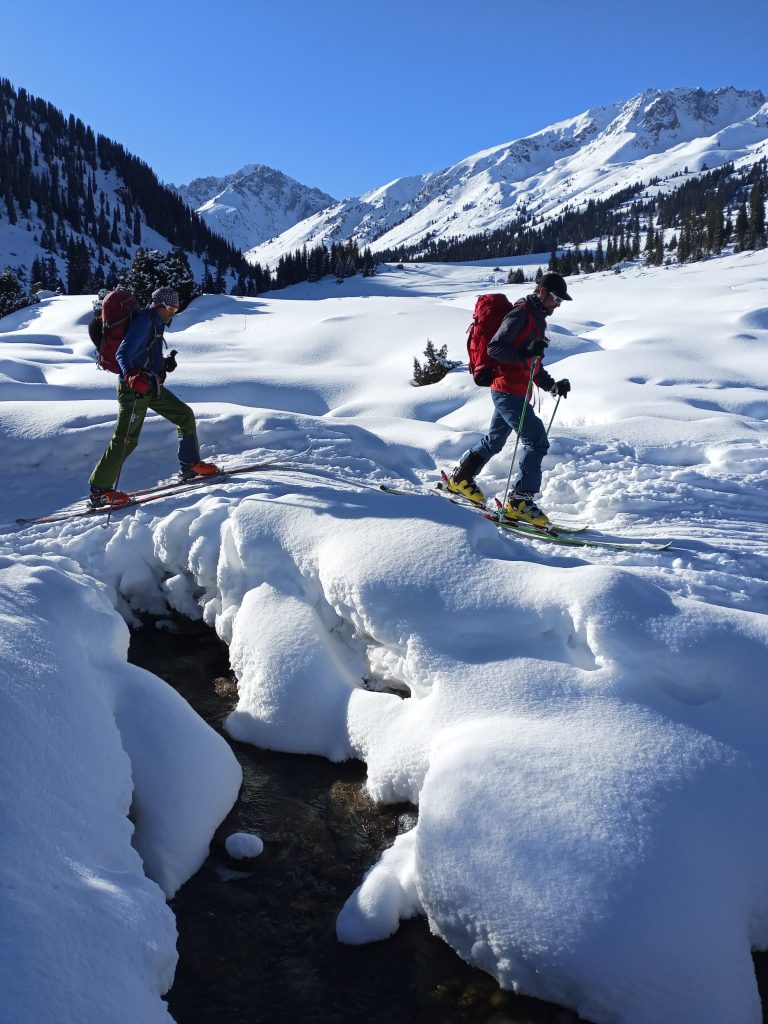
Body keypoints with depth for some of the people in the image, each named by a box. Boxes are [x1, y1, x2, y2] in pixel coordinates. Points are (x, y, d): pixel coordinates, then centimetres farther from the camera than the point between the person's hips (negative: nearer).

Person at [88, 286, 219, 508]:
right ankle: (99, 489, -6)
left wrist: (165, 363, 12)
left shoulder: (156, 323, 16)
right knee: (126, 439, -12)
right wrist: (132, 376, -41)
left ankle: (191, 465, 21)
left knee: (185, 415, 12)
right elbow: (123, 354, -24)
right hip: (134, 387, -10)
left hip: (152, 385, 10)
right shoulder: (144, 321, -14)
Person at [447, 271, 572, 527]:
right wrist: (524, 353, -29)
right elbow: (494, 348, -19)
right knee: (537, 442, -13)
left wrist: (552, 386, 12)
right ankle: (520, 501, -9)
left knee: (494, 441, 21)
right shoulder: (520, 314, -12)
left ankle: (461, 478, 36)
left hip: (514, 393, 10)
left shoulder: (537, 319, 20)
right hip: (508, 391, -10)